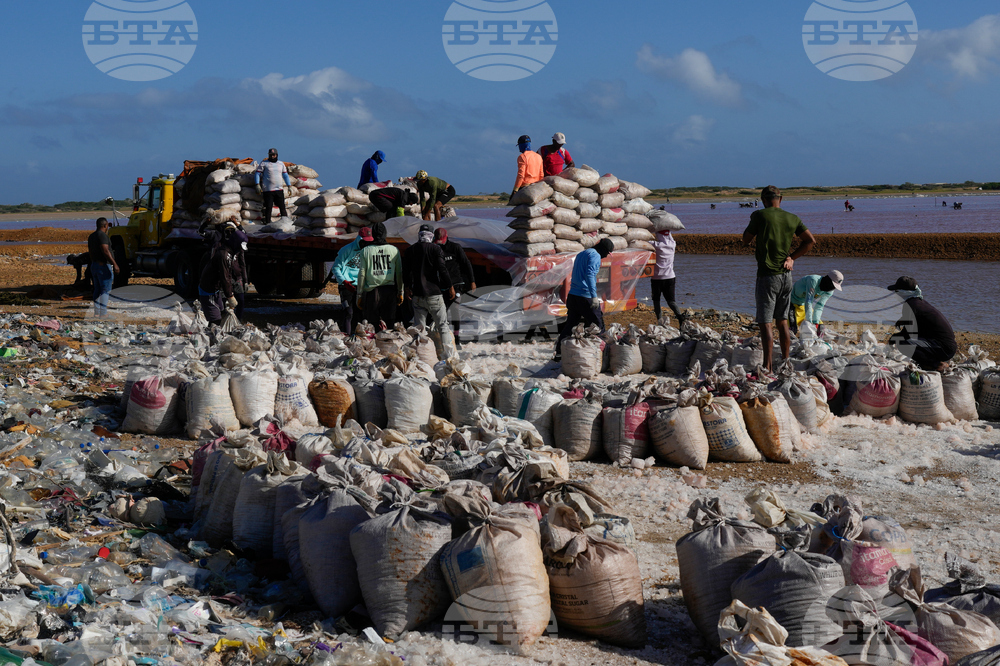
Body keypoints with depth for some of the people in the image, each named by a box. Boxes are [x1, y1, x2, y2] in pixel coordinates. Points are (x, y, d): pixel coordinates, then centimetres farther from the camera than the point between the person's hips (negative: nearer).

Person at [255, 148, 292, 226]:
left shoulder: (281, 164, 16)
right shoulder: (264, 164, 3)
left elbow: (285, 175, 23)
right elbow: (257, 174, 3)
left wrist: (289, 186, 18)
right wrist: (257, 185, -8)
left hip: (279, 190, 3)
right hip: (268, 190, -3)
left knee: (282, 207, 0)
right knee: (268, 208, -4)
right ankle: (267, 223, 1)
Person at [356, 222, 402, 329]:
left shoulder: (366, 251, -1)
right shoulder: (394, 250, 3)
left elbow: (361, 274, 0)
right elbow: (399, 274, 8)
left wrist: (359, 295, 6)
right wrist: (400, 293, 17)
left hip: (372, 291, -1)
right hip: (390, 290, 2)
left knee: (373, 322, 3)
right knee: (390, 322, 4)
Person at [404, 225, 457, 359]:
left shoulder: (410, 250, 4)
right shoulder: (436, 249, -7)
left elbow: (406, 271, 11)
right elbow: (442, 270, -11)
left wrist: (408, 287, 26)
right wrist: (450, 287, 0)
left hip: (417, 294, 3)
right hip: (434, 293, -3)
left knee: (418, 327, 9)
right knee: (443, 325, 4)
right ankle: (449, 355, 2)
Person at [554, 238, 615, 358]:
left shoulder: (581, 254, 21)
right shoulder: (595, 256, -8)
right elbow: (589, 275, -22)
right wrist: (594, 296, -28)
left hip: (573, 295, 8)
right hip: (586, 296, -8)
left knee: (570, 324, 11)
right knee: (598, 325, 2)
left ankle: (559, 352, 9)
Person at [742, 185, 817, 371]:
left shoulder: (760, 215, -8)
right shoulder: (793, 219, 6)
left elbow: (746, 240, 1)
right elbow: (811, 240, 4)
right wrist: (792, 257, 5)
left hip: (767, 274, -5)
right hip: (786, 275, 5)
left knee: (765, 322, -5)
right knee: (782, 321, 16)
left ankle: (767, 367, -11)